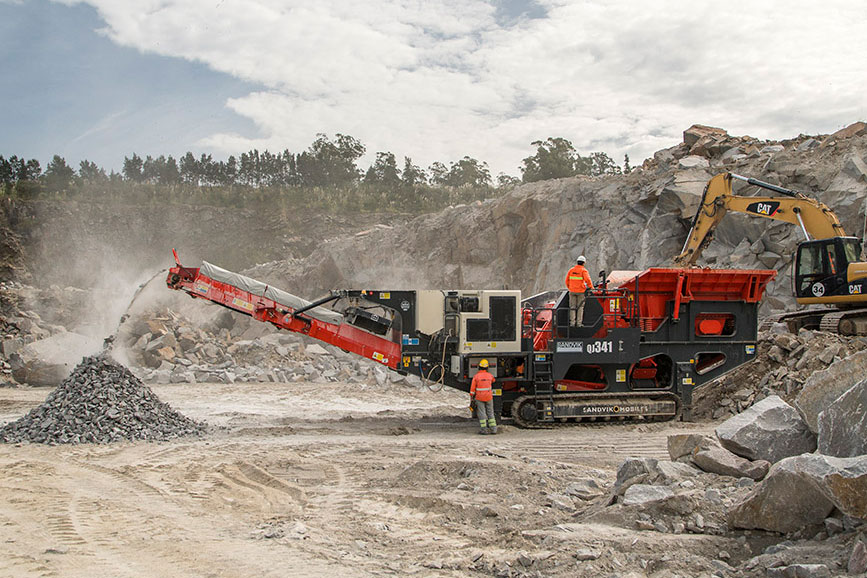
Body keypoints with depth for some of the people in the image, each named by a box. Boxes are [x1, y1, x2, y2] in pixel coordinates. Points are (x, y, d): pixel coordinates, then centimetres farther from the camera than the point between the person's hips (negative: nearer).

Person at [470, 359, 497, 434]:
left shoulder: (476, 376, -11)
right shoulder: (490, 375, -1)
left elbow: (472, 389, -9)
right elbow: (493, 381, 25)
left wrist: (471, 398, 0)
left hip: (479, 398, -3)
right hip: (489, 397, 3)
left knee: (481, 413, 1)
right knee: (490, 412, 10)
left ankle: (483, 429, 0)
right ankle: (493, 428, 9)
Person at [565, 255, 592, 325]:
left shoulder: (571, 270, 6)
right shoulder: (583, 270, -6)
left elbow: (567, 280, 9)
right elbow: (587, 279, -18)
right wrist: (591, 287, -4)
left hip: (572, 291, 3)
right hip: (580, 291, -3)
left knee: (572, 307, 7)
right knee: (580, 307, 5)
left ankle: (572, 322, 4)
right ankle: (579, 322, 2)